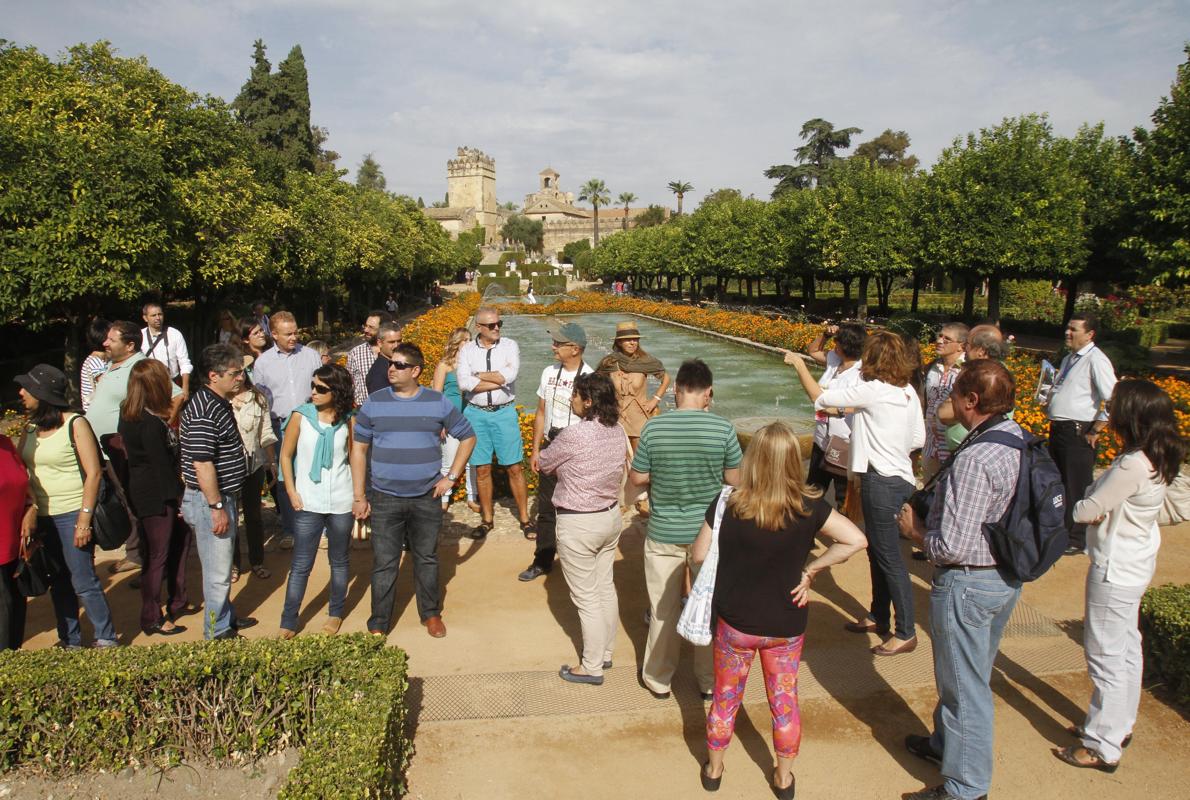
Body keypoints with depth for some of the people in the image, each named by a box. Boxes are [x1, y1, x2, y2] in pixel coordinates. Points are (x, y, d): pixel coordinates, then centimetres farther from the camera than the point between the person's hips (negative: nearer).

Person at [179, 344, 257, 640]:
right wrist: (217, 506, -22)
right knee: (218, 571, 3)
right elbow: (202, 463, -26)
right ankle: (218, 633, 17)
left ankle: (227, 617, 38)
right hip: (209, 500, -10)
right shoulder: (204, 411, -24)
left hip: (225, 495, 10)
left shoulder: (219, 403, 9)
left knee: (223, 564, 23)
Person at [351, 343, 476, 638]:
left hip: (427, 498, 0)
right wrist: (359, 496, -1)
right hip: (384, 499, 0)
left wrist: (451, 477, 1)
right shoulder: (373, 403, -1)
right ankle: (378, 625, 18)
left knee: (427, 559, 13)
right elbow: (359, 449, 3)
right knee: (384, 564, 4)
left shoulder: (438, 403, -2)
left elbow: (468, 437, 7)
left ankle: (431, 614, 31)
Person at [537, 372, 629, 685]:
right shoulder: (618, 431, -2)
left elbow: (543, 463, -8)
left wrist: (561, 470, 14)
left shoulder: (574, 434, -23)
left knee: (586, 598, 5)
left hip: (578, 524, -7)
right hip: (611, 516, 8)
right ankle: (605, 652, 35)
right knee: (606, 588, 19)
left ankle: (591, 667, 17)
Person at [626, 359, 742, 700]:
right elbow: (734, 480, -4)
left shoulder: (654, 428, -14)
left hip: (664, 533, 0)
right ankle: (710, 680, 32)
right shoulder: (723, 429, -14)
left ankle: (658, 679, 31)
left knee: (664, 609, 16)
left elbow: (637, 479, -7)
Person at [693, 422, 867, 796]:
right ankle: (784, 777, 38)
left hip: (735, 623, 0)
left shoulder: (727, 506, -18)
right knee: (785, 702, 21)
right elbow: (856, 540, -17)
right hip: (786, 626, 1)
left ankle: (714, 769, 39)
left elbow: (699, 555, -9)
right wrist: (810, 568, -9)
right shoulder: (808, 507, -16)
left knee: (725, 699, 20)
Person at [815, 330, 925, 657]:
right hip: (901, 476, 9)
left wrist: (821, 405, 16)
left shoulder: (871, 390, -17)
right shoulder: (909, 392, 5)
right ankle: (878, 617, 32)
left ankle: (906, 633, 8)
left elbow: (823, 398, -6)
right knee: (878, 552, 19)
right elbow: (919, 439, 10)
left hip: (882, 481, -9)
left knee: (890, 558, 0)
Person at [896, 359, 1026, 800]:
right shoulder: (1019, 439, -2)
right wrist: (934, 520, 10)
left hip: (967, 583, -9)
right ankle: (946, 743, 48)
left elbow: (952, 547, -28)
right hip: (1007, 577, 9)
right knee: (971, 677, 26)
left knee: (965, 686, 8)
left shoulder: (975, 459, -30)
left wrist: (915, 529, -9)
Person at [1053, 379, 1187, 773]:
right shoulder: (1154, 459, 1)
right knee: (1127, 648, 21)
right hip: (1136, 565, 10)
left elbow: (1085, 511, -21)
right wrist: (1101, 507, -12)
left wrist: (1084, 506, -1)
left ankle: (1103, 747, 15)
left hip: (1115, 571, -10)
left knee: (1106, 656, 2)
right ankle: (1120, 725, 38)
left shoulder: (1132, 466, -29)